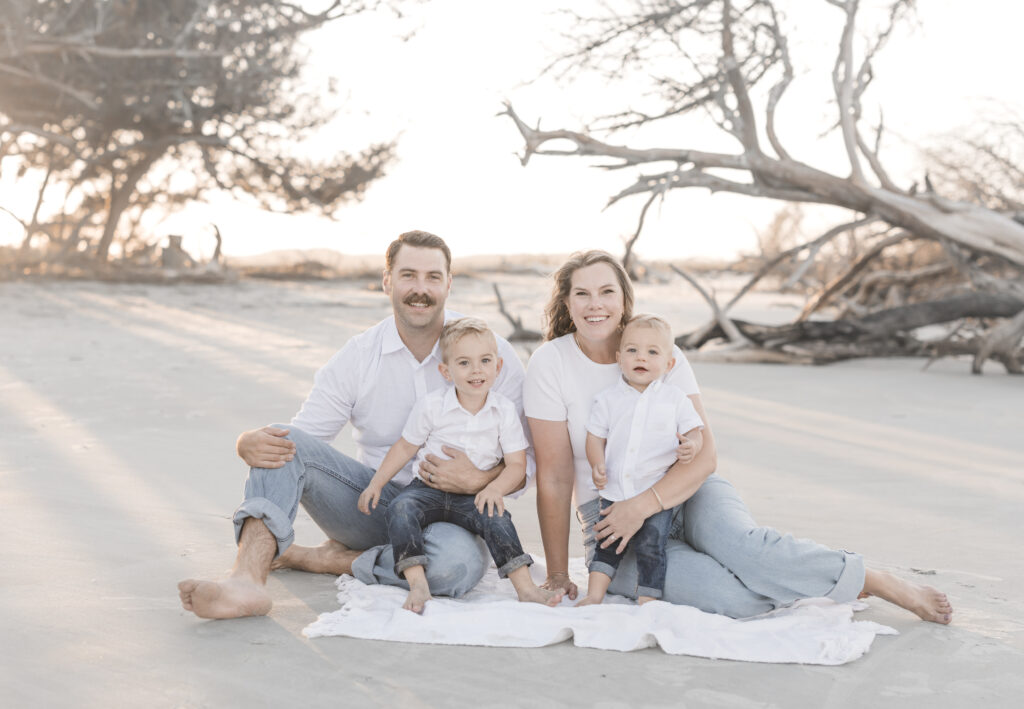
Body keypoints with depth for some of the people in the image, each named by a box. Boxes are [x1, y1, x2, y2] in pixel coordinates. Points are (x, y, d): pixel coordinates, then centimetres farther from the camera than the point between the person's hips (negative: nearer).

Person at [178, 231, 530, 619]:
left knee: (458, 561, -38)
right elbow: (292, 442, -3)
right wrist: (249, 444, -27)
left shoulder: (493, 354, -6)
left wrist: (479, 480, -26)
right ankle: (247, 579, -35)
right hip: (374, 502, 2)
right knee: (282, 443, -19)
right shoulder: (357, 357, -1)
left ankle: (324, 559, -16)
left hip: (447, 513, -2)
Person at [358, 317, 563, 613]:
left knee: (495, 518, -28)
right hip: (429, 488, 0)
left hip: (473, 496, 0)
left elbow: (517, 464, -4)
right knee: (401, 508, -28)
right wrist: (376, 484, 2)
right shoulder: (431, 405, -7)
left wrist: (495, 488, -23)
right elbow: (406, 447, 6)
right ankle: (417, 584, -35)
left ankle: (525, 588, -24)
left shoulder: (504, 411, -5)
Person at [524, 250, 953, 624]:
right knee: (731, 596, -29)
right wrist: (558, 576, -6)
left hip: (685, 491, 2)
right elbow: (554, 478, -9)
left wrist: (644, 504, -25)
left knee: (742, 545, -32)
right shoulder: (550, 365, -10)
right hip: (611, 518, -2)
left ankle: (880, 583, -16)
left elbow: (703, 456, -10)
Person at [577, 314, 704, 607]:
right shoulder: (607, 399, 4)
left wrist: (692, 446, -21)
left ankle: (647, 602, 2)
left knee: (650, 546, -6)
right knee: (607, 543, 6)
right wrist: (597, 464, -13)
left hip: (657, 494, -2)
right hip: (614, 492, 2)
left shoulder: (675, 399, 1)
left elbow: (694, 431, 3)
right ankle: (594, 595, 13)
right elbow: (595, 437, 6)